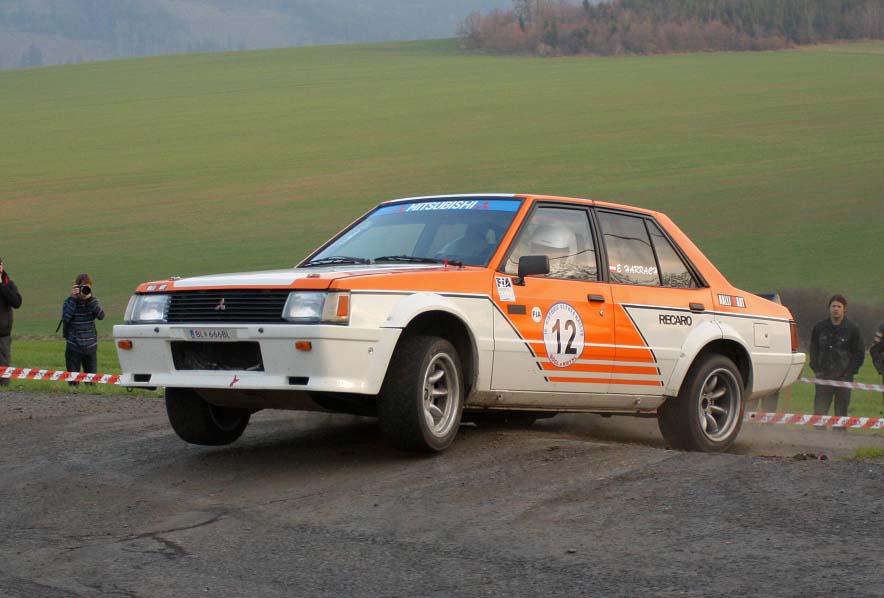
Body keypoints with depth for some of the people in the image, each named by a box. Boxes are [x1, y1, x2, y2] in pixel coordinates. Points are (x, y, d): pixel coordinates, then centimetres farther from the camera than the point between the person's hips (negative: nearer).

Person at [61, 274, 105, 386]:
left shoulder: (93, 301, 3)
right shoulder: (69, 302, -2)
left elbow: (101, 316, -14)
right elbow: (65, 318, -19)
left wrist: (90, 298, -20)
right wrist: (73, 298, -19)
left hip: (90, 347, 2)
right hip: (73, 347, -2)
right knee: (73, 381, 0)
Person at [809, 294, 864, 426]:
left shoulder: (852, 329, 0)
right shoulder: (820, 327, 7)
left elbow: (859, 353, 4)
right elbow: (813, 349, 15)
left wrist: (850, 371, -5)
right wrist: (816, 369, 4)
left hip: (844, 377, -2)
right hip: (823, 376, 2)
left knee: (841, 411, 2)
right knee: (819, 410, -3)